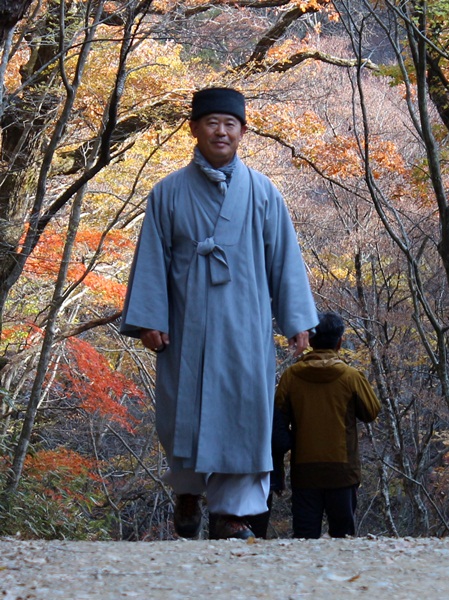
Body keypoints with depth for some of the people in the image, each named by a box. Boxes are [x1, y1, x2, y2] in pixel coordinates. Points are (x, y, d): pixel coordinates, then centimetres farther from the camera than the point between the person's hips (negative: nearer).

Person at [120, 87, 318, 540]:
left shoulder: (262, 193, 5)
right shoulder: (170, 192, 4)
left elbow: (284, 259, 5)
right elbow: (152, 259, 3)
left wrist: (296, 321, 2)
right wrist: (148, 319, -5)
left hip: (244, 326, 0)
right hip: (187, 326, 0)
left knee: (243, 412, -3)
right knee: (184, 410, 6)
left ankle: (235, 511, 3)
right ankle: (188, 490, 29)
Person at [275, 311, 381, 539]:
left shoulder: (291, 375, -2)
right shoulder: (351, 376, -6)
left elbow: (280, 420, 2)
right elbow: (371, 412, 5)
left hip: (304, 468, 1)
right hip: (342, 469, -1)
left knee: (305, 532, 2)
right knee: (342, 531, 7)